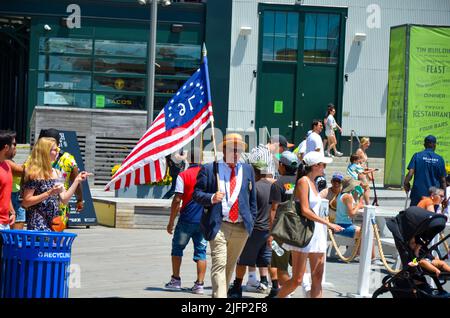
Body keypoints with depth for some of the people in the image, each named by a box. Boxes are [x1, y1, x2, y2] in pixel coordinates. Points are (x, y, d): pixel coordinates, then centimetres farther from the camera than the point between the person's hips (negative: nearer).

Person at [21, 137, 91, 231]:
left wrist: (77, 181, 4)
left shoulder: (56, 173, 13)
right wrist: (49, 193, -18)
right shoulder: (34, 174, -8)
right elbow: (26, 202, -11)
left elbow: (64, 199, 9)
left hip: (53, 223, 7)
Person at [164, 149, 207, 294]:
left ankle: (175, 280, 15)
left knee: (177, 247, 14)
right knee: (201, 251, 7)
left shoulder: (183, 175, -8)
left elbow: (177, 200, -11)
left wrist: (171, 222, -4)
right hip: (204, 220, 3)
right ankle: (200, 284, 3)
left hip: (186, 220, -3)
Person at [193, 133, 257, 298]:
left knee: (230, 265, 14)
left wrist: (251, 220, 13)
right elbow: (197, 193, 0)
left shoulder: (248, 170, 12)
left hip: (242, 227, 4)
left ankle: (220, 293, 28)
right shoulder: (209, 169, 1)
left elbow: (252, 197, 17)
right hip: (219, 226, -4)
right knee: (219, 265, -12)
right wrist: (211, 198, -19)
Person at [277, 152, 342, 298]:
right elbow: (305, 210, -19)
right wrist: (328, 223, -19)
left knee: (317, 277, 3)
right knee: (297, 280, -6)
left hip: (317, 233, 9)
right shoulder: (303, 181, -11)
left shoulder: (312, 183, 15)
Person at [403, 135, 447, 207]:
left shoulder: (417, 156, -3)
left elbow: (410, 173, -11)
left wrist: (406, 183, 8)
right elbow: (443, 180, 5)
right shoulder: (439, 159, 1)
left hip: (418, 193, -1)